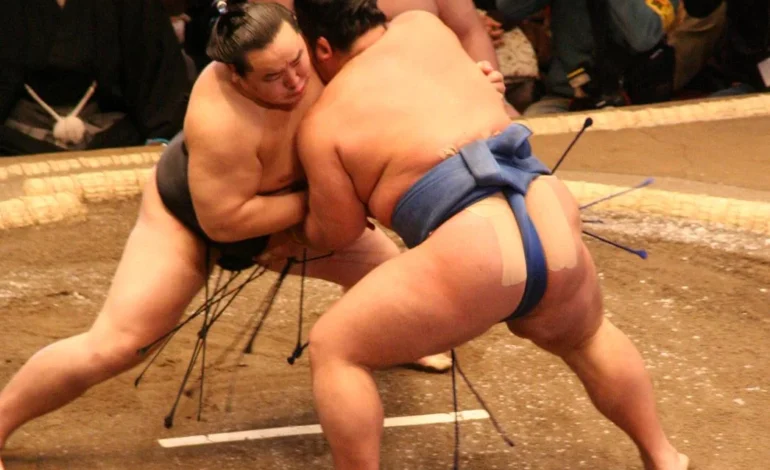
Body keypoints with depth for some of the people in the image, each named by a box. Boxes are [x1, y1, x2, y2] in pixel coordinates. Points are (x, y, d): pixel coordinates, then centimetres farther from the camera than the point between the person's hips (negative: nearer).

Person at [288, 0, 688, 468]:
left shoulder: (323, 123, 6)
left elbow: (337, 232, 15)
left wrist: (293, 222, 35)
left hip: (472, 262, -6)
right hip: (556, 232, 6)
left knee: (334, 349, 13)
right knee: (586, 337, 38)